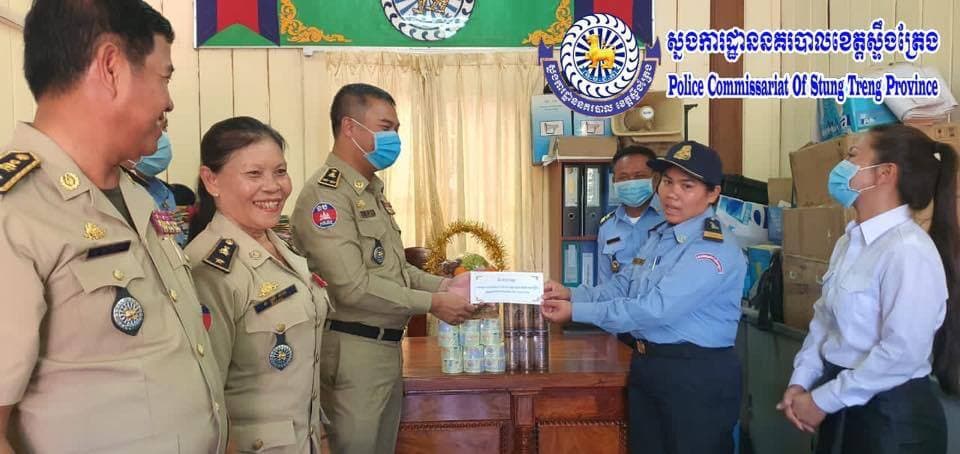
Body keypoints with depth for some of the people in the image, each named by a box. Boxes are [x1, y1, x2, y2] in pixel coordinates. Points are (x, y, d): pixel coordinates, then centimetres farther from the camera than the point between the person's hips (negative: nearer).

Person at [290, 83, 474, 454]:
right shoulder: (326, 194, -17)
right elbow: (353, 287, -23)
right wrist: (433, 303, -18)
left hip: (387, 346, 9)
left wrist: (446, 284, 2)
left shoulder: (371, 191, 14)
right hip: (352, 350, -9)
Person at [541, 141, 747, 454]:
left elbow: (655, 308, -28)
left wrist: (576, 311, -24)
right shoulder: (659, 236, 10)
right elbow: (624, 287, 12)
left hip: (697, 375, -8)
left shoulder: (715, 252, -21)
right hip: (646, 366, 9)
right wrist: (571, 294, -5)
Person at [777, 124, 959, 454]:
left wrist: (823, 400, -17)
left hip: (891, 414, -7)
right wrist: (801, 382, -3)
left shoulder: (909, 250, -20)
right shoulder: (848, 243, 5)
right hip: (841, 408, 7)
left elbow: (902, 353, -24)